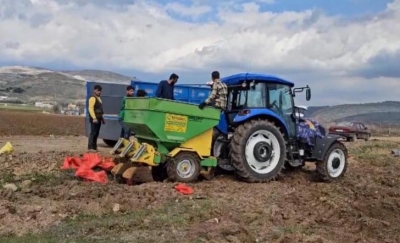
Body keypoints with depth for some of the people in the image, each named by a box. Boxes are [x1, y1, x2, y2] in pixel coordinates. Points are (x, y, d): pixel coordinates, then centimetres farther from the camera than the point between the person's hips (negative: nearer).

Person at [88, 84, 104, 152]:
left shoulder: (98, 99, 21)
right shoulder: (92, 98, -9)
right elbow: (90, 109, -19)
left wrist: (102, 118, 25)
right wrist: (94, 118, -27)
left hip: (98, 118, 10)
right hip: (94, 118, -10)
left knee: (96, 133, 11)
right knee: (93, 132, -11)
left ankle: (94, 147, 15)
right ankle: (90, 147, -10)